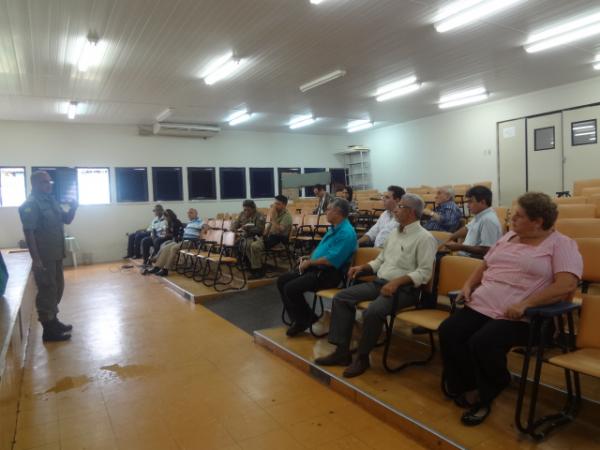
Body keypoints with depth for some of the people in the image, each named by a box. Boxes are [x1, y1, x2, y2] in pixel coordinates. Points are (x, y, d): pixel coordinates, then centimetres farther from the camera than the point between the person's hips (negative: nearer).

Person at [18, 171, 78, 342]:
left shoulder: (51, 201, 12)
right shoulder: (31, 204, -14)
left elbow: (67, 220, 19)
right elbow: (28, 232, -20)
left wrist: (73, 208, -3)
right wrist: (35, 259, -25)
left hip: (56, 255, 9)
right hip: (43, 257, -9)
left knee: (57, 289, 17)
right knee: (47, 291, -2)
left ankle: (53, 321, 31)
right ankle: (48, 330, 7)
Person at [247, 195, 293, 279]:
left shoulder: (287, 216, -15)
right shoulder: (276, 213, 11)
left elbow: (279, 230, -28)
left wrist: (272, 217, -24)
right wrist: (264, 235, 9)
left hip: (280, 240, -9)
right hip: (271, 236, 9)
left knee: (255, 246, -23)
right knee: (250, 244, -3)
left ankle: (258, 270, -9)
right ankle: (255, 267, 8)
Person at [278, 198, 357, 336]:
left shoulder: (346, 233, -18)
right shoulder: (333, 228, 15)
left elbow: (331, 260, -25)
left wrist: (309, 262, -13)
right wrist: (308, 260, 4)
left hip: (329, 274, -10)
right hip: (316, 268, 10)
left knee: (291, 288, -22)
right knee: (282, 281, 3)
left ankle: (306, 320, 2)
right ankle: (298, 318, 10)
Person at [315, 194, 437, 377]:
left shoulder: (424, 237, -8)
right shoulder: (394, 233, 17)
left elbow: (424, 272, -16)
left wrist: (397, 281, -25)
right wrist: (362, 267, 5)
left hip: (404, 288, -8)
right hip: (380, 282, 8)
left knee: (372, 312, -33)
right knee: (341, 298, -7)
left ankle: (362, 357, -8)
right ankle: (342, 351, -4)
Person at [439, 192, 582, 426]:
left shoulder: (560, 244, -2)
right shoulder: (509, 236, 19)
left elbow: (567, 284, -16)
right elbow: (485, 266, 25)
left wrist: (525, 304, -23)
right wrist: (469, 285, 6)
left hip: (518, 317, -6)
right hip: (481, 306, 7)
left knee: (483, 343, -29)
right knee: (448, 331, -16)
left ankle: (484, 395, -1)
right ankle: (468, 388, 2)